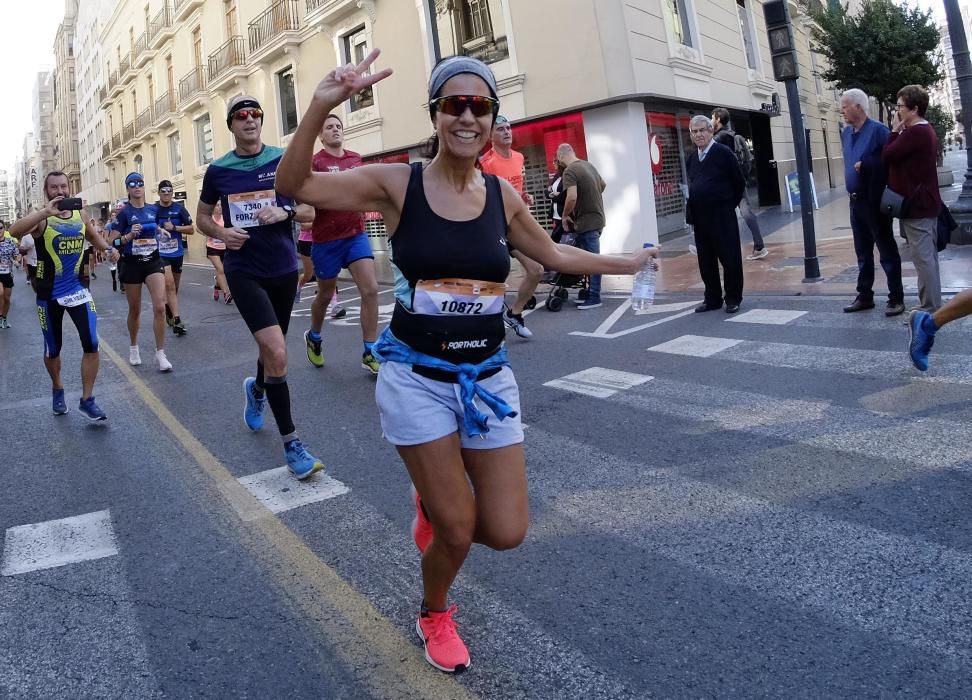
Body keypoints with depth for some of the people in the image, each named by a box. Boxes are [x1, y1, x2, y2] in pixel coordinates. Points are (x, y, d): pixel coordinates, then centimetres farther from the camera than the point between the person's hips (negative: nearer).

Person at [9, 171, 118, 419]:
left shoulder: (79, 215, 2)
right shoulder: (41, 219, -12)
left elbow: (92, 235, 24)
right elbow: (14, 232, -34)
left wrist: (107, 249, 6)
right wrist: (45, 212, -44)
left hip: (78, 289, 3)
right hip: (49, 294, -3)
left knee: (91, 345, -9)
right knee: (52, 350, 11)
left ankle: (87, 400, 3)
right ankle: (57, 389, 38)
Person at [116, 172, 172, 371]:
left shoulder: (153, 209, 5)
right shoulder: (124, 212, -6)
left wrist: (162, 233, 2)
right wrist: (130, 235, -23)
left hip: (153, 262, 2)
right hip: (132, 264, -2)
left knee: (160, 307, -12)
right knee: (135, 310, 10)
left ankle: (160, 354, -6)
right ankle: (133, 348, 32)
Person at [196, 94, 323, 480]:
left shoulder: (284, 161, 0)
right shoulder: (218, 170, 1)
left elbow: (310, 210, 3)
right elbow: (202, 217, 12)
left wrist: (285, 211, -18)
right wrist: (222, 233, -9)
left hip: (283, 270, 2)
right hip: (243, 271, -2)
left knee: (271, 349, 19)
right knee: (276, 353, -18)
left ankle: (257, 390, 55)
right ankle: (291, 444, -6)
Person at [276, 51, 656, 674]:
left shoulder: (502, 194, 1)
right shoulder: (397, 183, -9)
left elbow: (555, 255, 18)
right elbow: (294, 185, -15)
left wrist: (628, 263, 26)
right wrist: (322, 106, -30)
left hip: (488, 378, 4)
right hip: (418, 379, -3)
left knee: (506, 533, 5)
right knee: (457, 532, 3)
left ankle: (435, 501, 39)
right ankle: (434, 616, 38)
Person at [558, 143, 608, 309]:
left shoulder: (569, 171, -16)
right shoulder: (589, 165, 11)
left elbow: (572, 197, -26)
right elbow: (603, 185, 24)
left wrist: (565, 216, -11)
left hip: (586, 221, -9)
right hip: (596, 217, 9)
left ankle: (595, 297, 2)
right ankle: (591, 291, 22)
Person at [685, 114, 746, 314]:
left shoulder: (724, 153, -6)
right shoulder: (692, 159, 11)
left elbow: (739, 183, -3)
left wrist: (729, 205, 1)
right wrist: (692, 211, 11)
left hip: (722, 216, -6)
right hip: (700, 217, 6)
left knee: (730, 258, 0)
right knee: (705, 261, 9)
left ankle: (733, 299, 10)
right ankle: (712, 299, 19)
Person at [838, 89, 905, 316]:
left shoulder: (878, 130, -12)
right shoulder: (846, 133, 11)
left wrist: (866, 164, -21)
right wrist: (850, 190, 13)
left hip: (875, 201, -7)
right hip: (855, 201, 7)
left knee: (886, 250, -1)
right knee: (862, 252, 14)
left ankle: (896, 298, 6)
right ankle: (865, 295, 22)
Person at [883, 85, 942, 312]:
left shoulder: (915, 133, -18)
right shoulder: (926, 130, 16)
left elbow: (887, 156, -17)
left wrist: (895, 131, -5)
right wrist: (899, 132, 9)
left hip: (916, 204, -11)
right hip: (926, 202, 11)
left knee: (923, 257, -7)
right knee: (929, 256, 13)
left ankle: (929, 309, -4)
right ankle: (933, 304, 20)